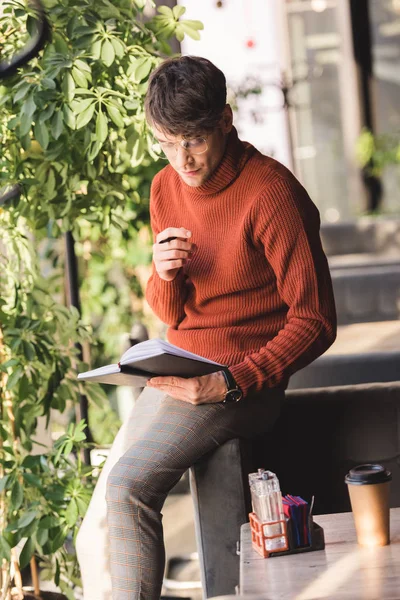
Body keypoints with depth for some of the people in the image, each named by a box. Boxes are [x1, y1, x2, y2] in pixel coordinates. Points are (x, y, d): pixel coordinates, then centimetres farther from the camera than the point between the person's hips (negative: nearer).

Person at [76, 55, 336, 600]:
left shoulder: (270, 193, -15)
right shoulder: (166, 189, 7)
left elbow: (315, 323, -14)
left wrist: (229, 384, -25)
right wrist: (163, 276, -10)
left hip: (241, 381, -7)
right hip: (174, 375, 8)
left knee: (128, 484, -28)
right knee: (97, 535, 0)